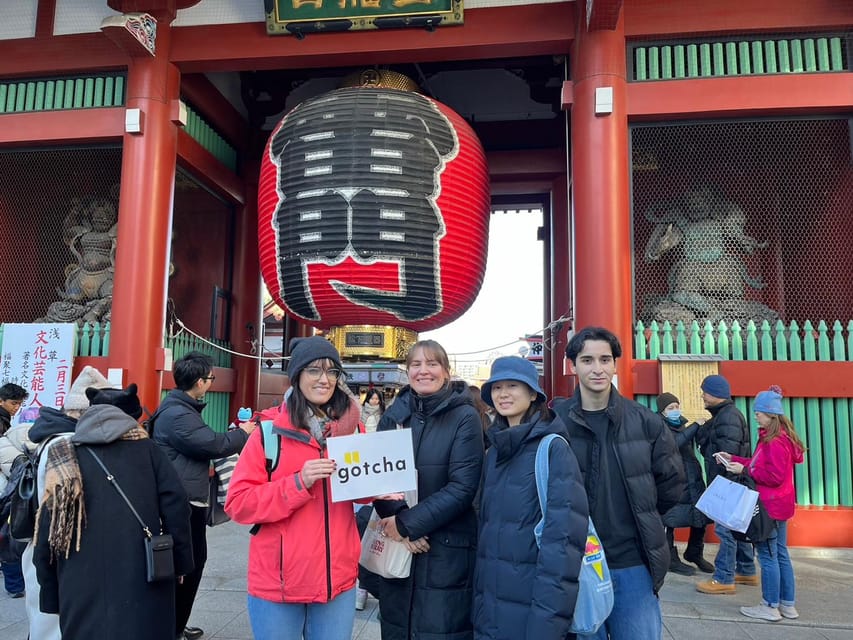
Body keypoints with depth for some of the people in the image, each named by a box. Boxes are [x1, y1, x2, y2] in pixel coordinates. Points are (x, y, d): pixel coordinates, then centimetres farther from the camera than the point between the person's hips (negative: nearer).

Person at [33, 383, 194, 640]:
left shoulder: (63, 459, 8)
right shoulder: (145, 448, 6)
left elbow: (48, 531, 5)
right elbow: (175, 504, -3)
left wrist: (51, 595, 13)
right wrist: (180, 561, 5)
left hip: (84, 589, 1)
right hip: (144, 583, 0)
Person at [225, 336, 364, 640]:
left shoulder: (352, 428, 2)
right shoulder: (270, 433, -8)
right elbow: (237, 504, -11)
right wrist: (299, 482, -23)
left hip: (338, 578, 3)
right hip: (278, 582, -2)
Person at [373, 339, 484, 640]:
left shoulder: (464, 417, -7)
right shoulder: (393, 415, 4)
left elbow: (463, 487, -14)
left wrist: (407, 523, -16)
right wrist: (399, 526, -15)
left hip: (447, 550, -3)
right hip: (396, 548, 4)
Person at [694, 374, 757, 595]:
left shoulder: (728, 416, -18)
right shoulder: (723, 415, 15)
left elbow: (728, 455, -22)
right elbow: (709, 446, 21)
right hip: (732, 483, 11)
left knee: (726, 529, -6)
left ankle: (723, 579, 0)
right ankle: (747, 572, 28)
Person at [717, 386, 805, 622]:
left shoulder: (775, 441, -21)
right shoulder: (780, 436, 11)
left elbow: (774, 476, -23)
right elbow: (761, 464, 14)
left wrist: (745, 470, -19)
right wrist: (734, 459, 10)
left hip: (770, 505, -10)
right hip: (778, 504, 10)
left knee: (768, 555, -1)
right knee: (780, 554, 15)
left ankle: (770, 607, 9)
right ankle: (787, 605, 24)